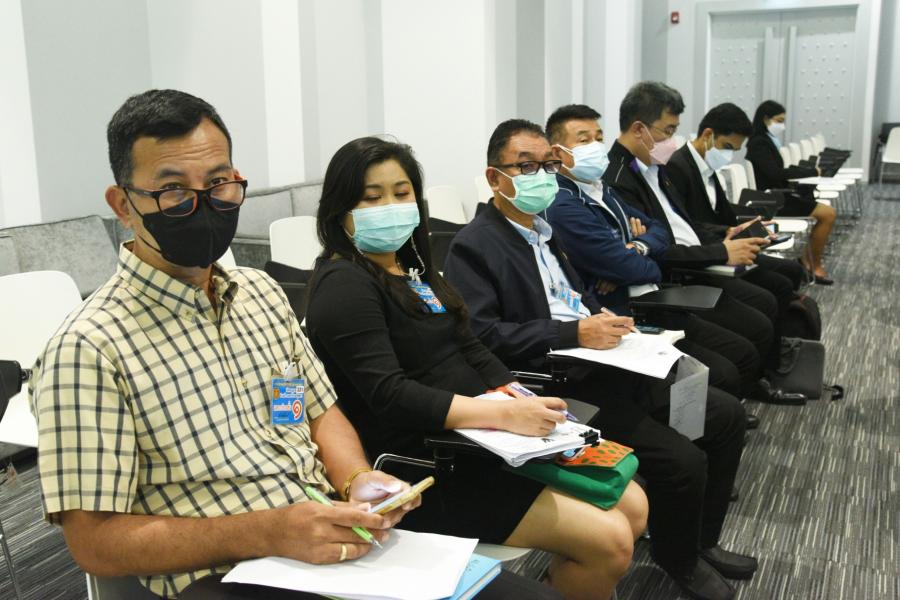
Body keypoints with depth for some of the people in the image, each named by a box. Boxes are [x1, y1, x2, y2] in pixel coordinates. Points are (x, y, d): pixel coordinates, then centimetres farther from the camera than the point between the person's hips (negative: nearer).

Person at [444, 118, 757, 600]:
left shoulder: (545, 225, 15)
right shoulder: (473, 247, -11)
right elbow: (481, 336, -21)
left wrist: (603, 319, 3)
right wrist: (575, 332, -23)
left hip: (600, 365, 9)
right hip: (558, 387, -9)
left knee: (726, 415, 8)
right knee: (682, 459, -18)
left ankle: (701, 539, 27)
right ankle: (678, 558, 14)